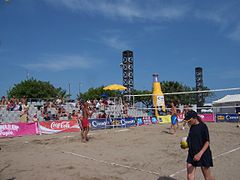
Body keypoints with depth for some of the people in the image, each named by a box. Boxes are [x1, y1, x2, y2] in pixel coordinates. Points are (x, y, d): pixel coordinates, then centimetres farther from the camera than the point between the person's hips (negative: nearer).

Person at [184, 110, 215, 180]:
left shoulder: (203, 126, -15)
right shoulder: (192, 127, 6)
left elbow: (207, 142, -17)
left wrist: (200, 154, -26)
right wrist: (186, 143, 4)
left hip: (203, 154, -6)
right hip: (192, 154, 6)